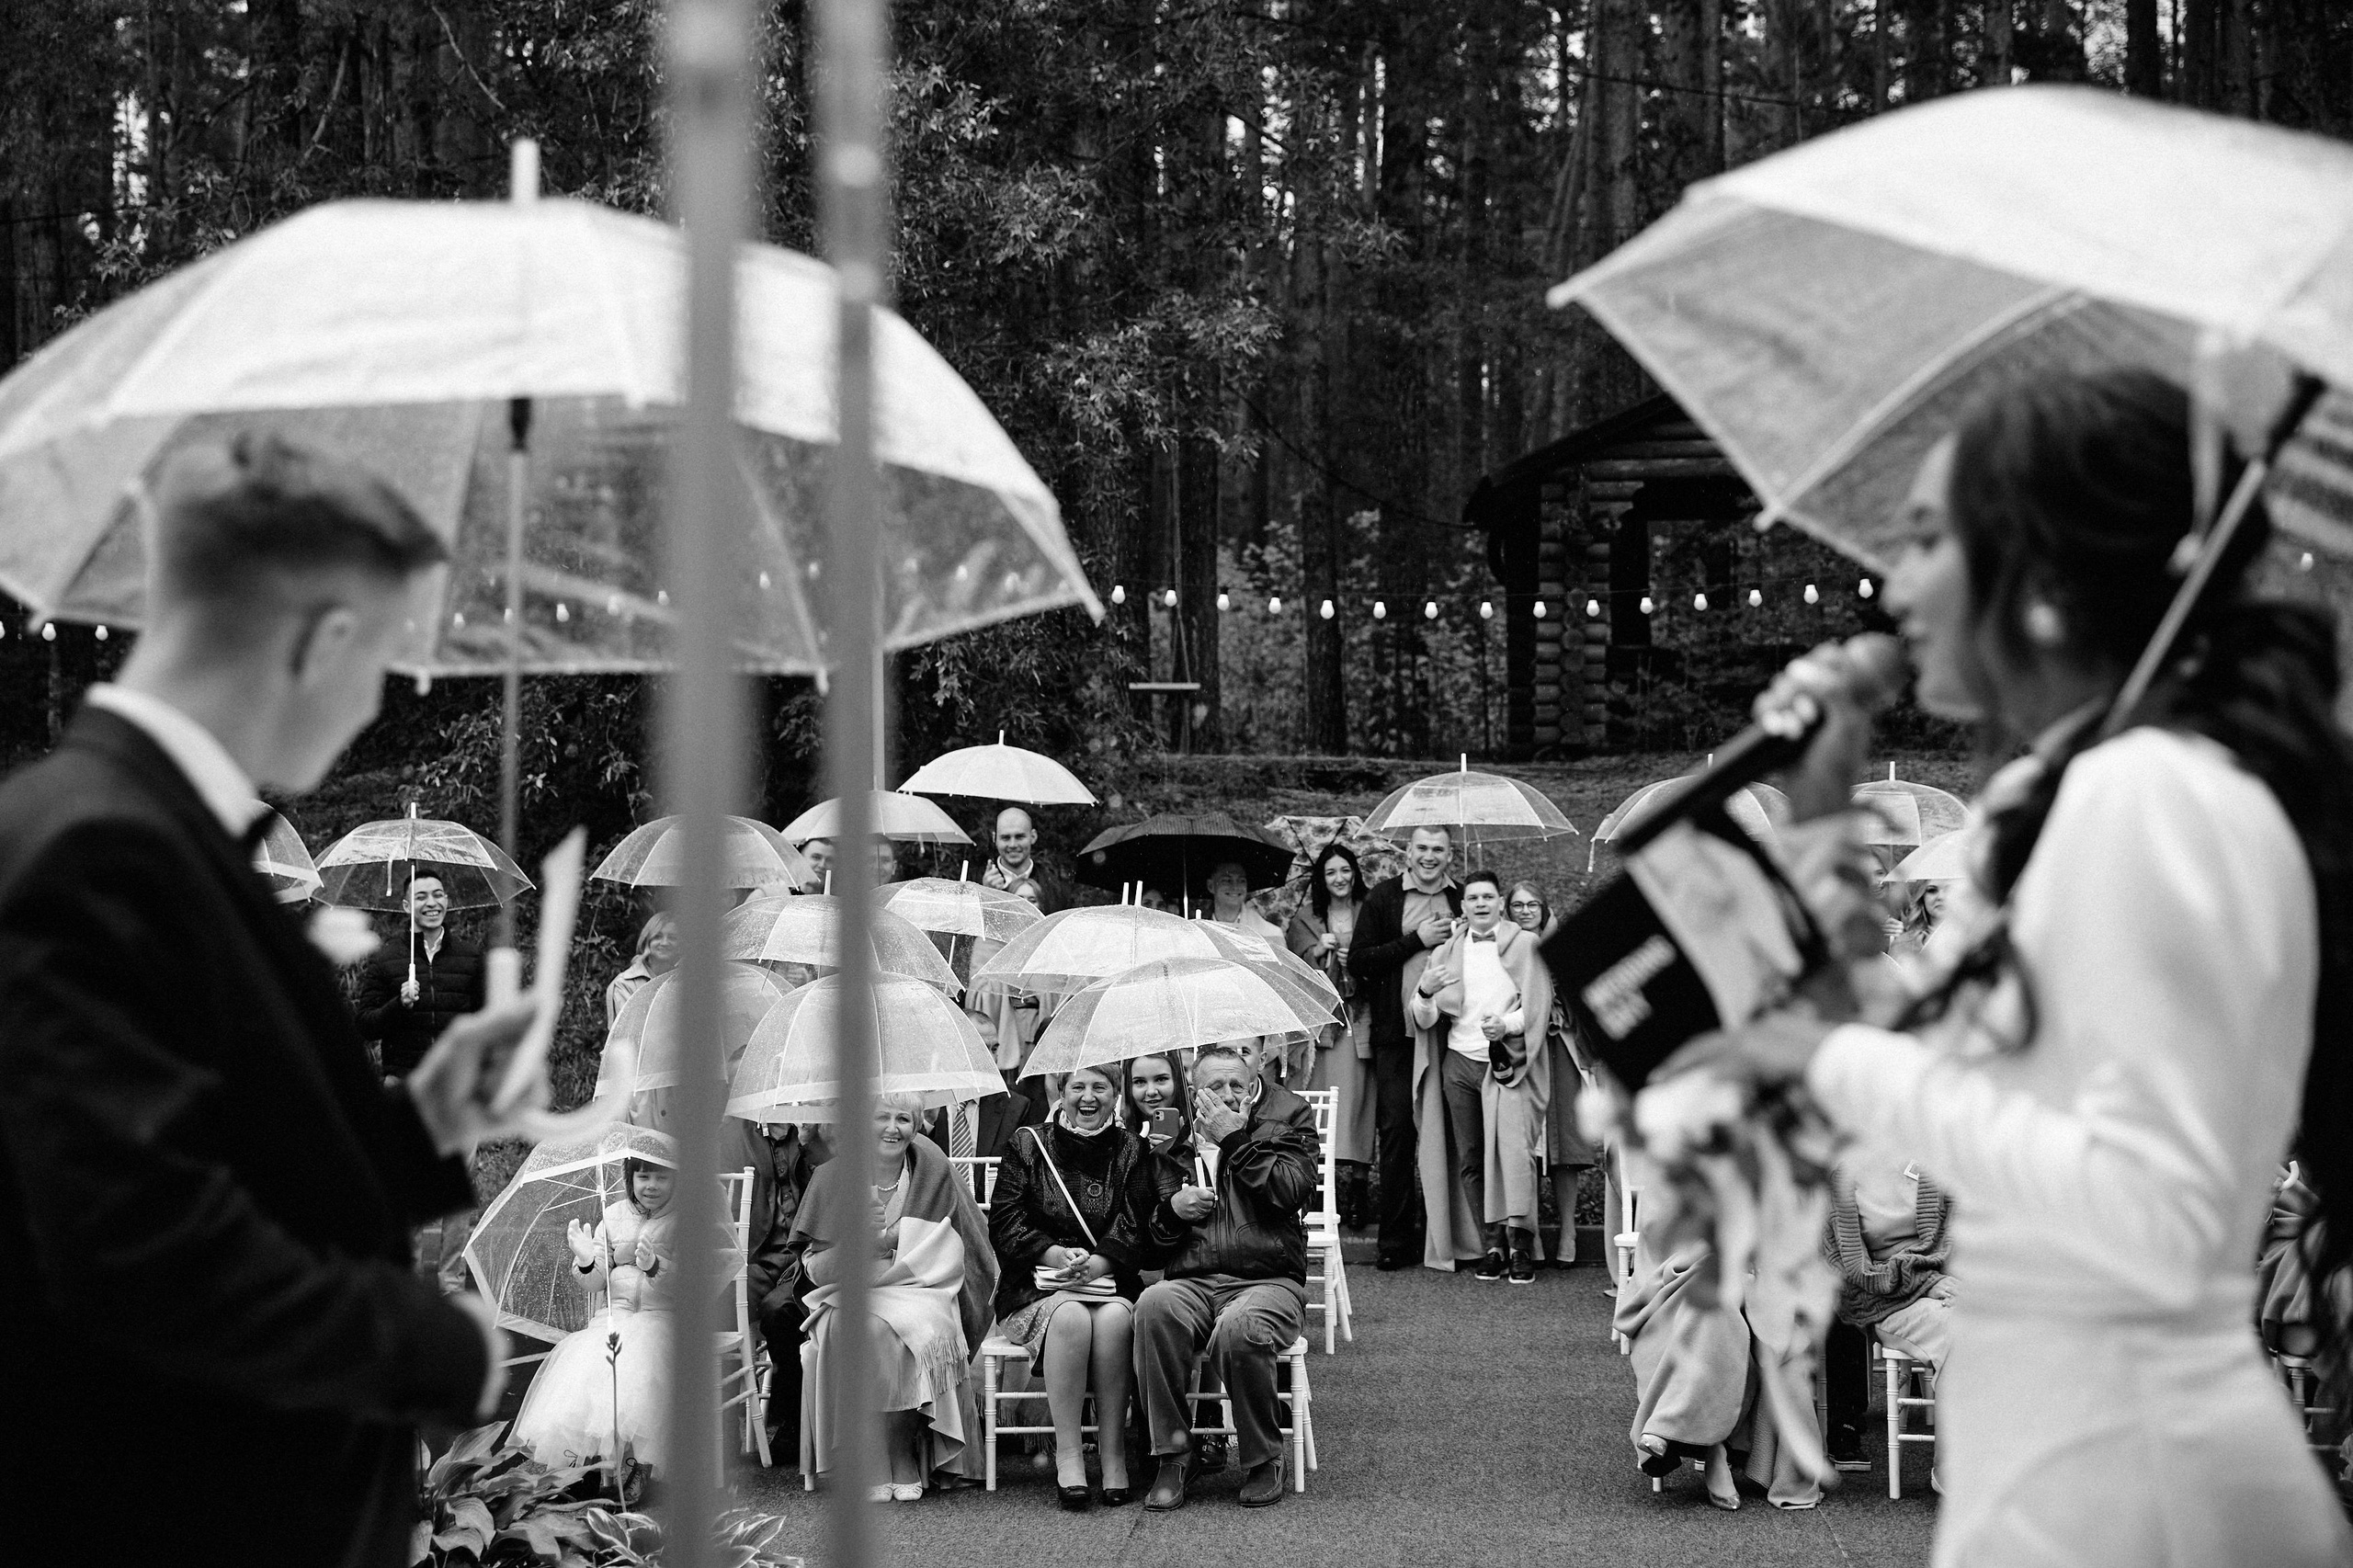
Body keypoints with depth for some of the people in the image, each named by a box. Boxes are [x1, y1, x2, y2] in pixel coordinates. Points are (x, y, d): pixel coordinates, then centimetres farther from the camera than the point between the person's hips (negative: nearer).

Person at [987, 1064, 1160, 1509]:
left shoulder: (1132, 1151, 12)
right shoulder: (1029, 1146, 10)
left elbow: (1139, 1227, -1)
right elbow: (1003, 1221, 1)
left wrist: (1100, 1262, -19)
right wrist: (1052, 1253, -15)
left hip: (1112, 1283, 1)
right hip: (1039, 1287, -1)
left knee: (1115, 1319, -34)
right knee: (1070, 1318, -35)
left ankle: (1113, 1456, -31)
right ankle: (1067, 1455, -33)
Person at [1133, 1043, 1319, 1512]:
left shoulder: (1286, 1129, 14)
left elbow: (1291, 1191, -7)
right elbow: (1148, 1236, 21)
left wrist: (1236, 1140, -4)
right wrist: (1172, 1209, -1)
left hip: (1269, 1281, -2)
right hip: (1191, 1281, 2)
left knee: (1238, 1330, -38)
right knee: (1155, 1307, -34)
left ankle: (1263, 1462, -13)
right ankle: (1172, 1455, -22)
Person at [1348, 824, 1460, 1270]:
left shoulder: (1463, 901, 10)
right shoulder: (1383, 899, 4)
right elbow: (1358, 962, -4)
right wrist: (1417, 940, -9)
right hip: (1397, 1034, -1)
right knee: (1396, 1131, -4)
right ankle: (1395, 1240, 1)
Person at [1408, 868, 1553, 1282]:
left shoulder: (1525, 945, 7)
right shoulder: (1447, 952, 15)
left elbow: (1538, 1007, 1)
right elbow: (1424, 1020, 9)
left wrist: (1506, 1024, -18)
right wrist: (1425, 993, -14)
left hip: (1508, 1059, -4)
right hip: (1460, 1061, 4)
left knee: (1513, 1148, -19)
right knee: (1470, 1160, 0)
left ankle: (1520, 1244, -21)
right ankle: (1493, 1244, 4)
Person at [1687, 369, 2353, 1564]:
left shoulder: (2152, 793, -15)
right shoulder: (2084, 792, 14)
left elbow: (2151, 1219, -23)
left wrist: (1845, 1063, -16)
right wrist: (1817, 830, 13)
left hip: (2117, 1470, -9)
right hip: (2060, 1459, 9)